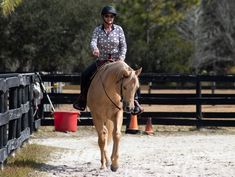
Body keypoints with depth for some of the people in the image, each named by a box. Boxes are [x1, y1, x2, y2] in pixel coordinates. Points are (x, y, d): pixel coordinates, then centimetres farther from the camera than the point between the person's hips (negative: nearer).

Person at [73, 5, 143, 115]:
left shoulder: (118, 29, -2)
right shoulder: (98, 30, -1)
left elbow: (123, 45, -4)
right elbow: (93, 41, -17)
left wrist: (121, 57, -20)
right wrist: (94, 48, -41)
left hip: (117, 60, -1)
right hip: (101, 61, 1)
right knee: (85, 75, -15)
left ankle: (135, 102, -16)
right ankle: (83, 99, 2)